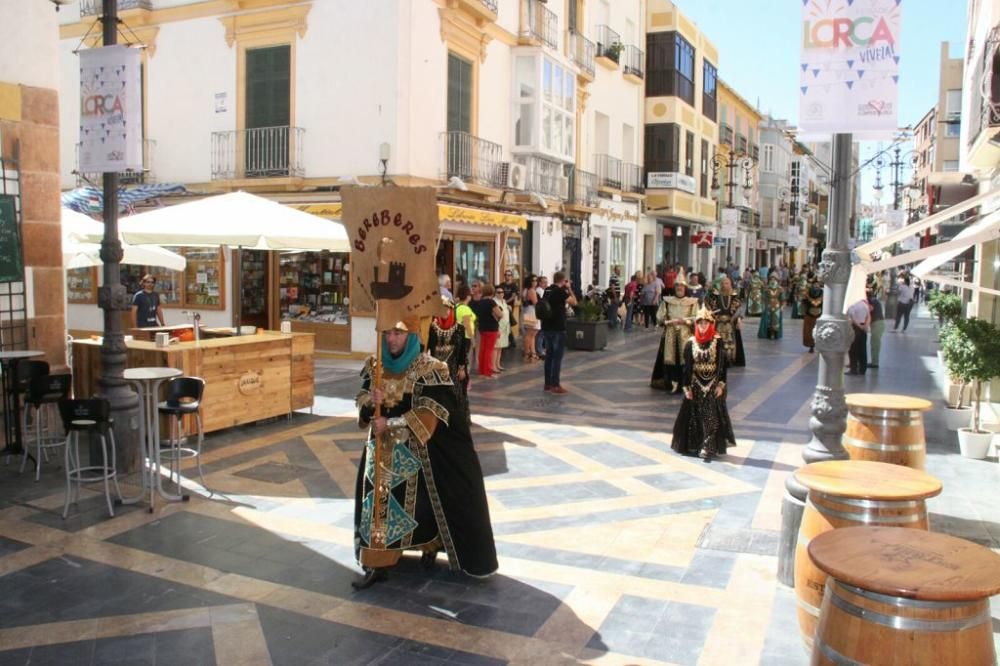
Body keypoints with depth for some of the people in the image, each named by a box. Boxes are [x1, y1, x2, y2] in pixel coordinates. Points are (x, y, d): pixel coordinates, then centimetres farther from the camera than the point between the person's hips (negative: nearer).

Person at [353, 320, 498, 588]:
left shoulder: (429, 369, -13)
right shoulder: (374, 367, 3)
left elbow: (428, 414, -19)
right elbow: (362, 399, 6)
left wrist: (391, 425, -22)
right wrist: (372, 402, -17)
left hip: (419, 450, -4)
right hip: (383, 447, 4)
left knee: (424, 502, 5)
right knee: (378, 500, 1)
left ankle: (430, 545, 31)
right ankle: (377, 563, 7)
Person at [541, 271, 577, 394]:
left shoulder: (547, 290, 10)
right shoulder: (560, 291, -14)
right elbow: (574, 302, -10)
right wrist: (569, 289, -1)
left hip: (546, 327, 8)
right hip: (558, 328, -8)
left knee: (549, 355, 13)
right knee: (557, 357, -4)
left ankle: (548, 383, 17)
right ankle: (555, 385, -4)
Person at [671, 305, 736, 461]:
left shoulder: (718, 342, -6)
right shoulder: (690, 343, -2)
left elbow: (723, 365, -4)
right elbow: (687, 367, 0)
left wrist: (721, 385, -9)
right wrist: (687, 387, -4)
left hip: (713, 385, -1)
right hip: (696, 385, 2)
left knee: (712, 418, -3)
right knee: (695, 417, 8)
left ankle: (709, 448, 1)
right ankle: (694, 446, 20)